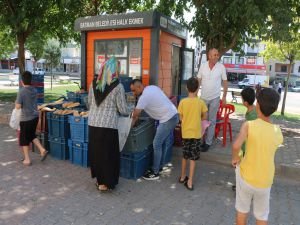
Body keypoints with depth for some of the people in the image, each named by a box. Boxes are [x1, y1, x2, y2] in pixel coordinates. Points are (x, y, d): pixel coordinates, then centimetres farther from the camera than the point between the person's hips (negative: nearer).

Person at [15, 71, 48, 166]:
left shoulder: (21, 91, -16)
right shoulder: (34, 90, 3)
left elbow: (18, 106, -15)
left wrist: (16, 103, 4)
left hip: (26, 118, -6)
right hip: (35, 116, 6)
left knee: (24, 139, 9)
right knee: (32, 135, 23)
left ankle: (27, 159, 15)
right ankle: (42, 150, 11)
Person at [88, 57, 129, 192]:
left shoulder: (94, 84, 6)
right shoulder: (117, 86, -8)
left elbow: (89, 103, 15)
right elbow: (123, 110, -6)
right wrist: (128, 111, 16)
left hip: (93, 123, 5)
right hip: (108, 125, -5)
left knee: (95, 152, 17)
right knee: (108, 153, 8)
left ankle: (99, 179, 32)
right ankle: (105, 183, 18)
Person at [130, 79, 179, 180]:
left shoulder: (144, 96, -18)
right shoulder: (152, 87, 10)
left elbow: (135, 115, -14)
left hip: (167, 119, -10)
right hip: (173, 116, 10)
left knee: (156, 144, -4)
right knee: (163, 143, 18)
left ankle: (155, 172, 5)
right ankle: (159, 166, 31)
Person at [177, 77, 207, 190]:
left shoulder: (182, 102, -8)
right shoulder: (201, 102, -10)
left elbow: (181, 118, -2)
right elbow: (205, 117, 0)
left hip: (185, 132, 2)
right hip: (196, 133, -1)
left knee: (185, 156, 19)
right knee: (193, 158, 6)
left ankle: (182, 177, 33)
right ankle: (189, 182, 10)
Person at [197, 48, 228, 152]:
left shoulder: (221, 67, -7)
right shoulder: (203, 66, -3)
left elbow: (225, 82, 0)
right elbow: (198, 81, 2)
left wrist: (224, 96, -2)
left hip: (215, 98, -2)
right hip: (203, 97, 2)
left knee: (211, 121, 5)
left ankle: (208, 142, 14)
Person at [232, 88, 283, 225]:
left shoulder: (249, 125, -19)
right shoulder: (278, 132, -8)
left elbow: (236, 146, -33)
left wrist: (235, 158, -14)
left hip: (246, 176, -2)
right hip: (265, 181, 2)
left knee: (242, 209, 20)